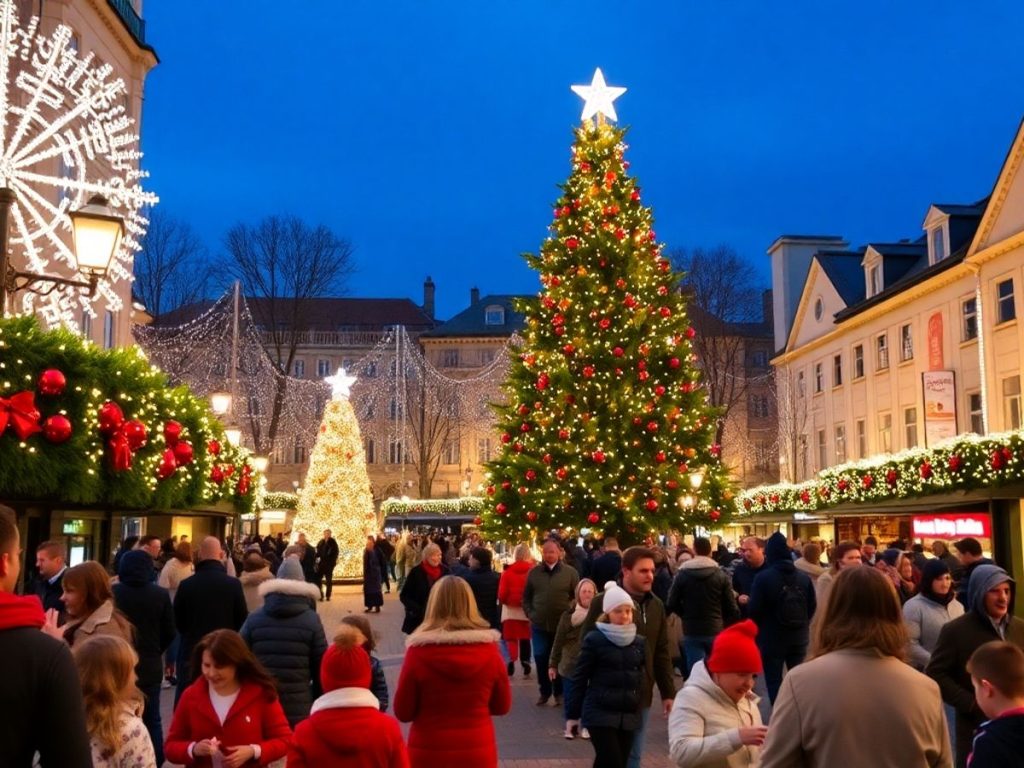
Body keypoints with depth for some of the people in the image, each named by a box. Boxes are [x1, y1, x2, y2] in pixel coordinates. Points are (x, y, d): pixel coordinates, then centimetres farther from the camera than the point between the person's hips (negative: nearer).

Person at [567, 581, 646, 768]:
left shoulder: (639, 642, 7)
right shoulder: (594, 639, -7)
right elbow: (579, 678, -4)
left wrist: (639, 709, 14)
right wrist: (573, 714, -3)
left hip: (629, 716, 5)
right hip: (600, 714, -5)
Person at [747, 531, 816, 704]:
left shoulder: (763, 577, -16)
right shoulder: (804, 577, -2)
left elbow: (754, 609, -13)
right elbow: (812, 606, 4)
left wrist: (761, 627, 8)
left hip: (772, 638, -4)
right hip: (799, 637, 5)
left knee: (774, 681, 4)